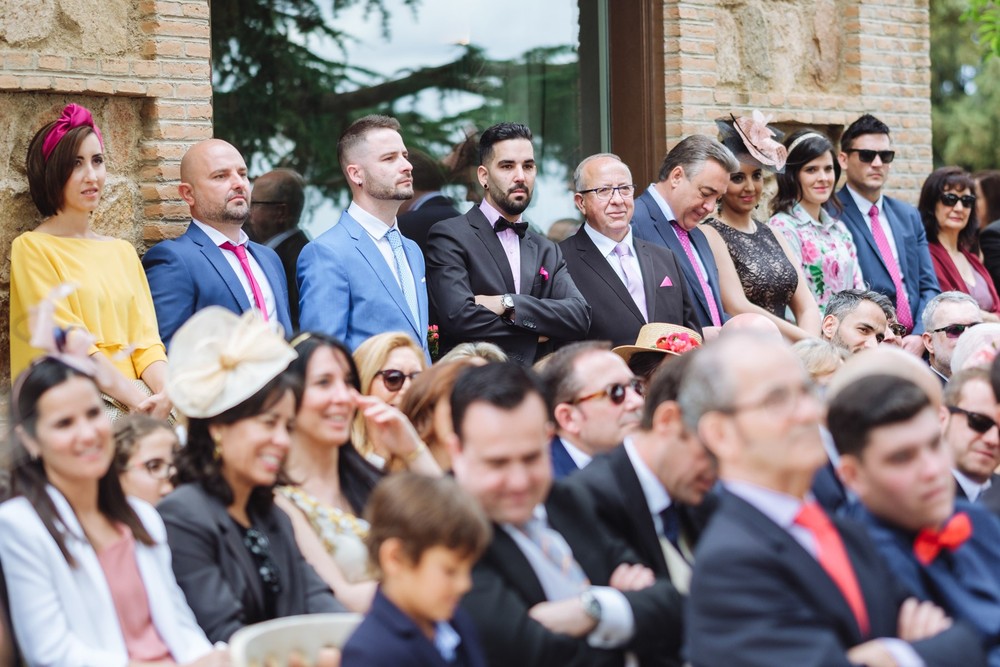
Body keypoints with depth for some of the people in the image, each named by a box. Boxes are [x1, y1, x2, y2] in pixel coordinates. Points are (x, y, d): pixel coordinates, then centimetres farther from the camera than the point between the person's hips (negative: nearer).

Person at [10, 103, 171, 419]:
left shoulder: (123, 251, 19)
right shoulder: (32, 248, 2)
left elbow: (145, 338, 11)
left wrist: (168, 393, -10)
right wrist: (138, 399, -16)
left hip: (135, 409, 4)